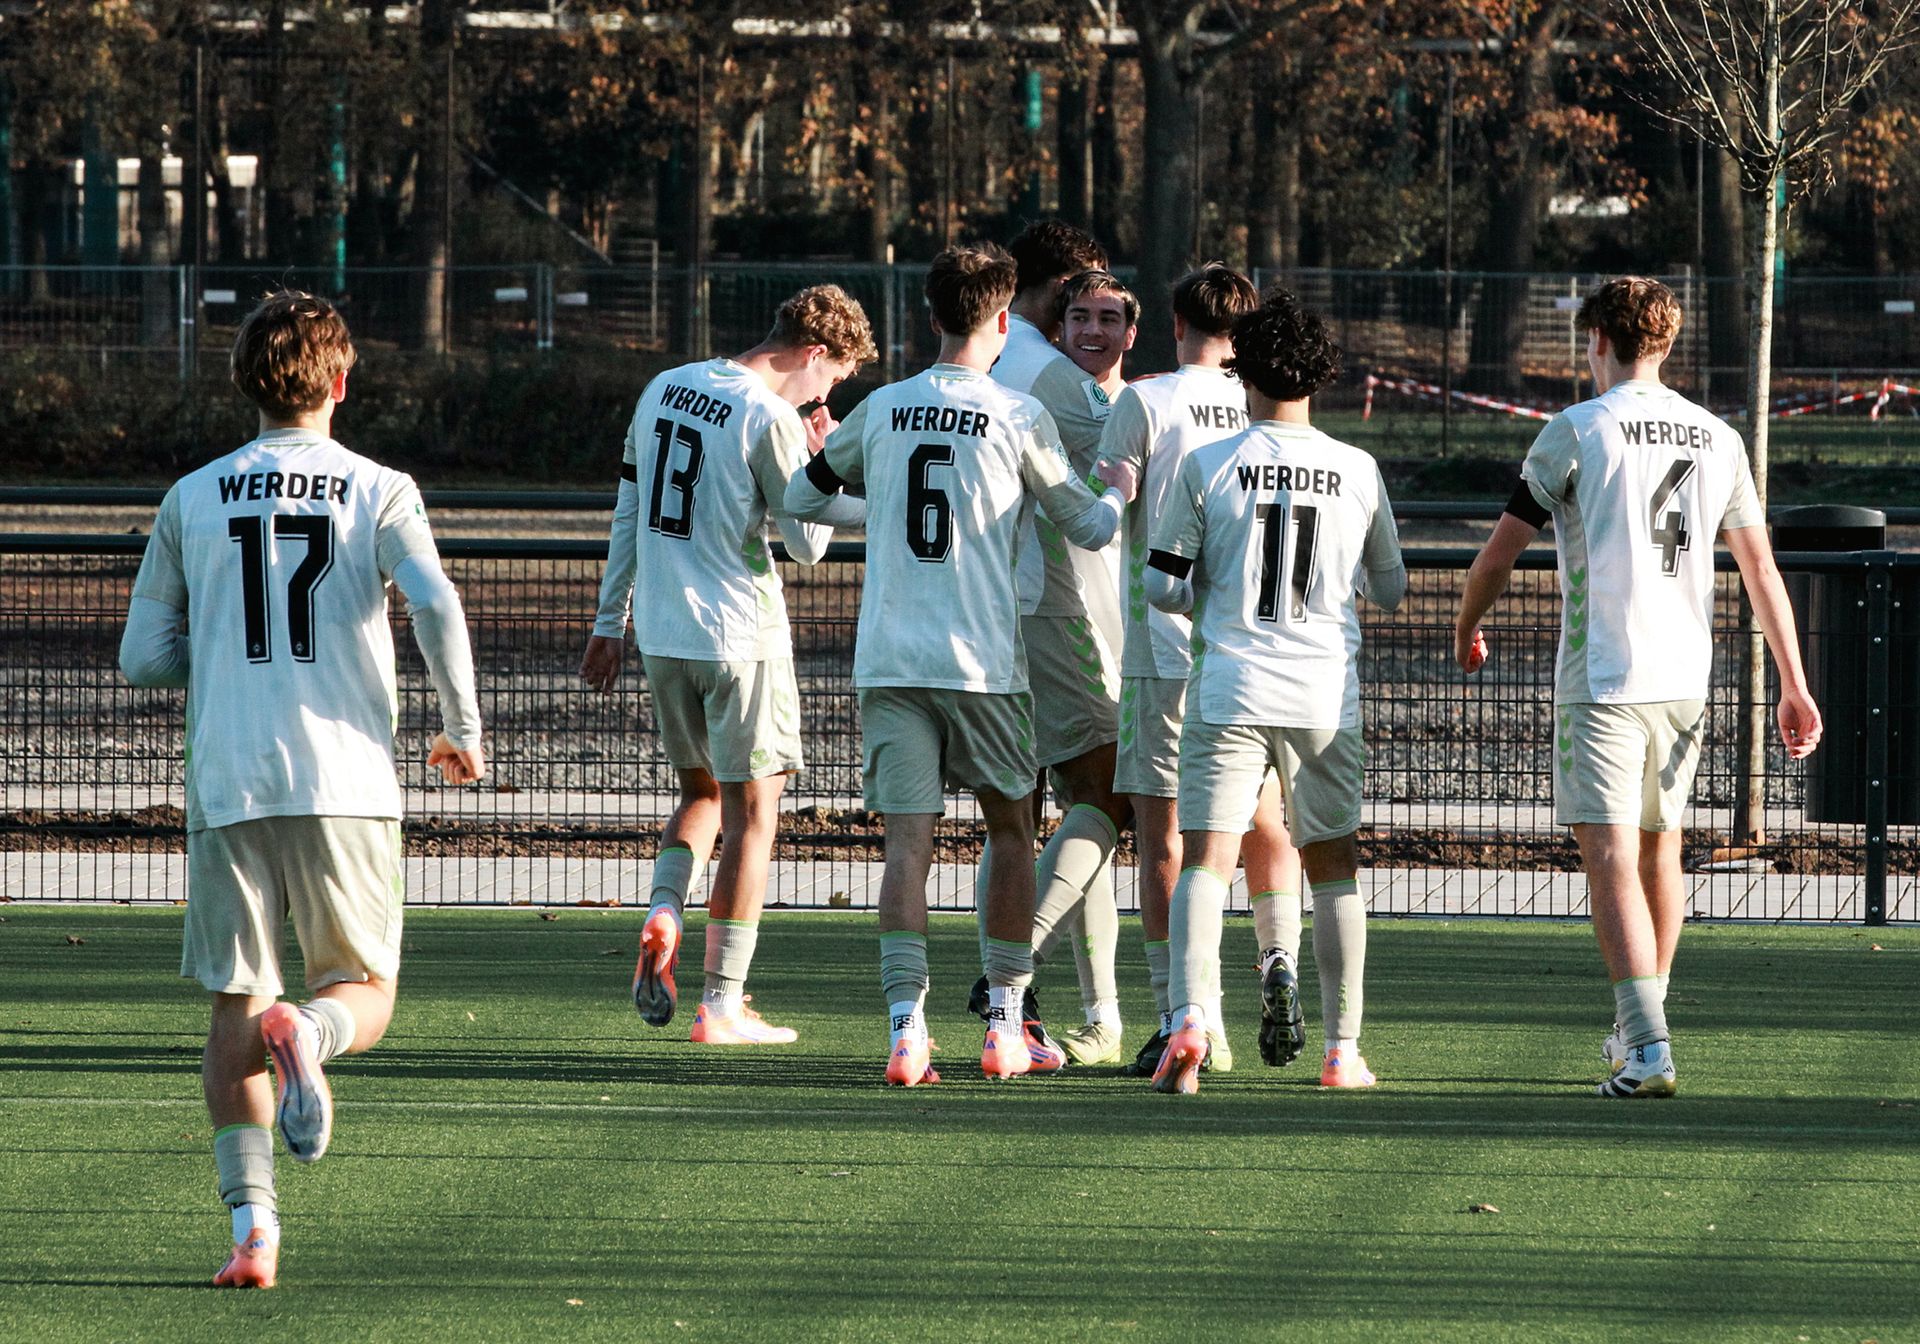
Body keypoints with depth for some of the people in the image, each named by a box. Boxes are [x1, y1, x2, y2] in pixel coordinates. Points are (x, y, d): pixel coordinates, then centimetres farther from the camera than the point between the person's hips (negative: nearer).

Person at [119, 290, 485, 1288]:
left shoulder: (193, 500, 8)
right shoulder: (378, 492, 3)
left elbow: (144, 658, 10)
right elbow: (437, 607, -13)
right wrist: (463, 731, 0)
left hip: (228, 789, 1)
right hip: (345, 784, -1)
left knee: (234, 1011, 6)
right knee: (365, 995, 10)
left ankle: (252, 1224, -8)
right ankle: (306, 1031, -27)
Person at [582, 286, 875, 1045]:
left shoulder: (664, 390, 8)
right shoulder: (772, 419, -14)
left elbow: (628, 514, 14)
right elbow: (808, 544, -9)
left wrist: (610, 622, 20)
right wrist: (821, 464, 6)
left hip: (662, 634, 7)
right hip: (741, 636, -6)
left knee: (701, 789, 22)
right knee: (751, 810, 3)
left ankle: (663, 915, -4)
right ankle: (722, 1005, 2)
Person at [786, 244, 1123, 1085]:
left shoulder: (881, 410, 6)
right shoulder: (1019, 418, -3)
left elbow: (801, 496, 18)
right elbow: (1084, 522, 8)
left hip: (887, 660, 2)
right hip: (982, 660, -2)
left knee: (908, 842, -1)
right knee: (1010, 829, 15)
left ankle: (905, 1030, -13)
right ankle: (1005, 1030, 14)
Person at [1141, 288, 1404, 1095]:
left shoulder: (1207, 467, -3)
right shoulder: (1358, 472, 2)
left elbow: (1162, 586, -1)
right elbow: (1390, 592, 13)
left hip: (1229, 691, -2)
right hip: (1325, 695, 2)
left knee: (1205, 860, -5)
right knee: (1334, 867, 14)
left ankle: (1188, 1014, -27)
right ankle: (1342, 1050, 16)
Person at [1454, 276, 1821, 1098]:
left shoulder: (1578, 431, -6)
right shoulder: (1717, 439, 8)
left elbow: (1500, 551, -3)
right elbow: (1760, 566, 9)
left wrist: (1467, 631, 15)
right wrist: (1794, 685, 11)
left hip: (1601, 677, -6)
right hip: (1685, 678, 6)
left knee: (1611, 859, -10)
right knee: (1660, 851, 19)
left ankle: (1648, 1047, -23)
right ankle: (1639, 1030, 32)